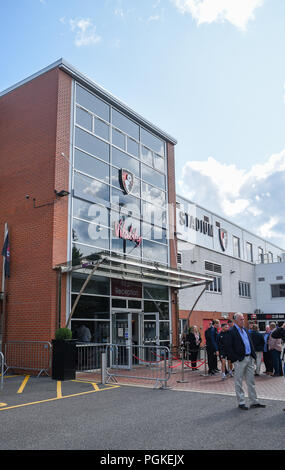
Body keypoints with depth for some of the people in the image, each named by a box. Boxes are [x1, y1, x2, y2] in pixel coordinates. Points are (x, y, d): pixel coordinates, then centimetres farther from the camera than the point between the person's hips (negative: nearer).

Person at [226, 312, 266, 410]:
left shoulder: (245, 330, 14)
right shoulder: (231, 332, -10)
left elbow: (250, 343, 18)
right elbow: (229, 348, -12)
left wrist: (253, 355, 9)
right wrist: (236, 358, -16)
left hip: (249, 358, 7)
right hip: (240, 360, -7)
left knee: (251, 381, 12)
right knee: (238, 382, 4)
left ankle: (254, 402, 20)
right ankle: (241, 403, 14)